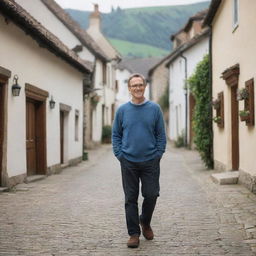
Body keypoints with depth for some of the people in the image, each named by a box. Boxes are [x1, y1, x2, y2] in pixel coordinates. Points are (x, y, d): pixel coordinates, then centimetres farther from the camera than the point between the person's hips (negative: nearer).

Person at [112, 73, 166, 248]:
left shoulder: (155, 109, 2)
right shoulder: (122, 110, 4)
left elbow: (161, 135, 4)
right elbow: (116, 135, 8)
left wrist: (158, 154, -4)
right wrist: (119, 155, -2)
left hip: (151, 161, 0)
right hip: (129, 162, 0)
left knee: (151, 195, 1)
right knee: (131, 198, 3)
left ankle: (145, 222, 29)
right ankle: (134, 233, 13)